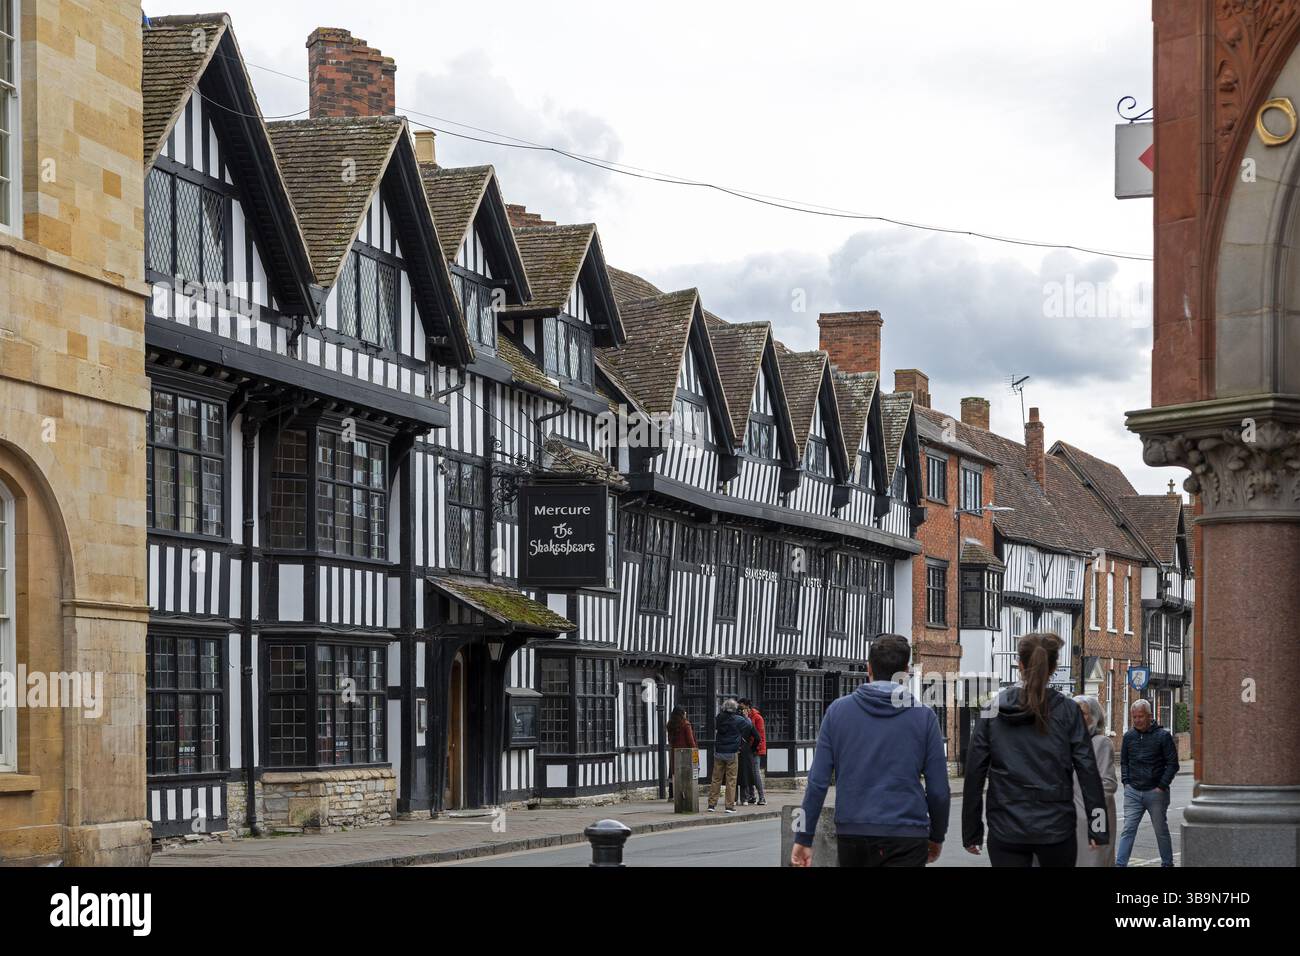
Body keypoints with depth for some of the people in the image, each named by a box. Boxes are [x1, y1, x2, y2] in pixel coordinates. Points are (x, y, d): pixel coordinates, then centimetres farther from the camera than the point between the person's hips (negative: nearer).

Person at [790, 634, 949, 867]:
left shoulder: (838, 710, 5)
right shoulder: (923, 716, 1)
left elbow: (818, 782, 1)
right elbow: (938, 789, 3)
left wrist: (804, 838, 5)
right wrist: (937, 837, 18)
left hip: (851, 833, 3)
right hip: (906, 836, -2)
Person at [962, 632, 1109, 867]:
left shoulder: (991, 710, 2)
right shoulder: (1067, 710, -1)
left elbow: (974, 772, 1)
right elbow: (1087, 769, -5)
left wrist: (971, 831, 6)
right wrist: (1098, 828, -1)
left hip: (1006, 828, 0)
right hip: (1055, 827, 0)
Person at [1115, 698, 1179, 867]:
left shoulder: (1163, 736, -6)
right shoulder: (1129, 736, 8)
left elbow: (1172, 764, -4)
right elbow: (1124, 762, 20)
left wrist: (1162, 786, -10)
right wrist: (1126, 782, 7)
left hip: (1155, 792, -3)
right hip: (1133, 792, 3)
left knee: (1161, 830, 9)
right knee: (1128, 829, -3)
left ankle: (1167, 863, 22)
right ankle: (1120, 864, -6)